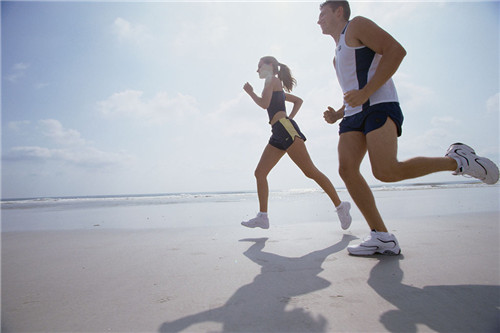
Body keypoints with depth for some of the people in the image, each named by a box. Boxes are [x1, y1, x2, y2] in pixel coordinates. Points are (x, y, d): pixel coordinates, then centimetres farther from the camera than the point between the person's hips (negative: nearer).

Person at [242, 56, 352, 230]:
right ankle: (263, 217, 1)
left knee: (310, 171, -11)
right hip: (278, 134, 10)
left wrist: (250, 92, 6)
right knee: (260, 173, 2)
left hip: (286, 129, -10)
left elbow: (264, 103, -10)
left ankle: (340, 206, -3)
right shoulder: (277, 88, 30)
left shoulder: (272, 79, 4)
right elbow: (298, 100, 35)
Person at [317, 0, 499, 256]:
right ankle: (382, 237, -11)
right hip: (354, 114, 9)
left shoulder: (356, 25, 7)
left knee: (386, 172, -26)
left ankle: (456, 161, -2)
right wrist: (337, 114, 14)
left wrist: (365, 92, -17)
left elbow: (396, 50, -8)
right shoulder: (338, 54, 32)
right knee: (346, 169, -13)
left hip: (379, 106, -8)